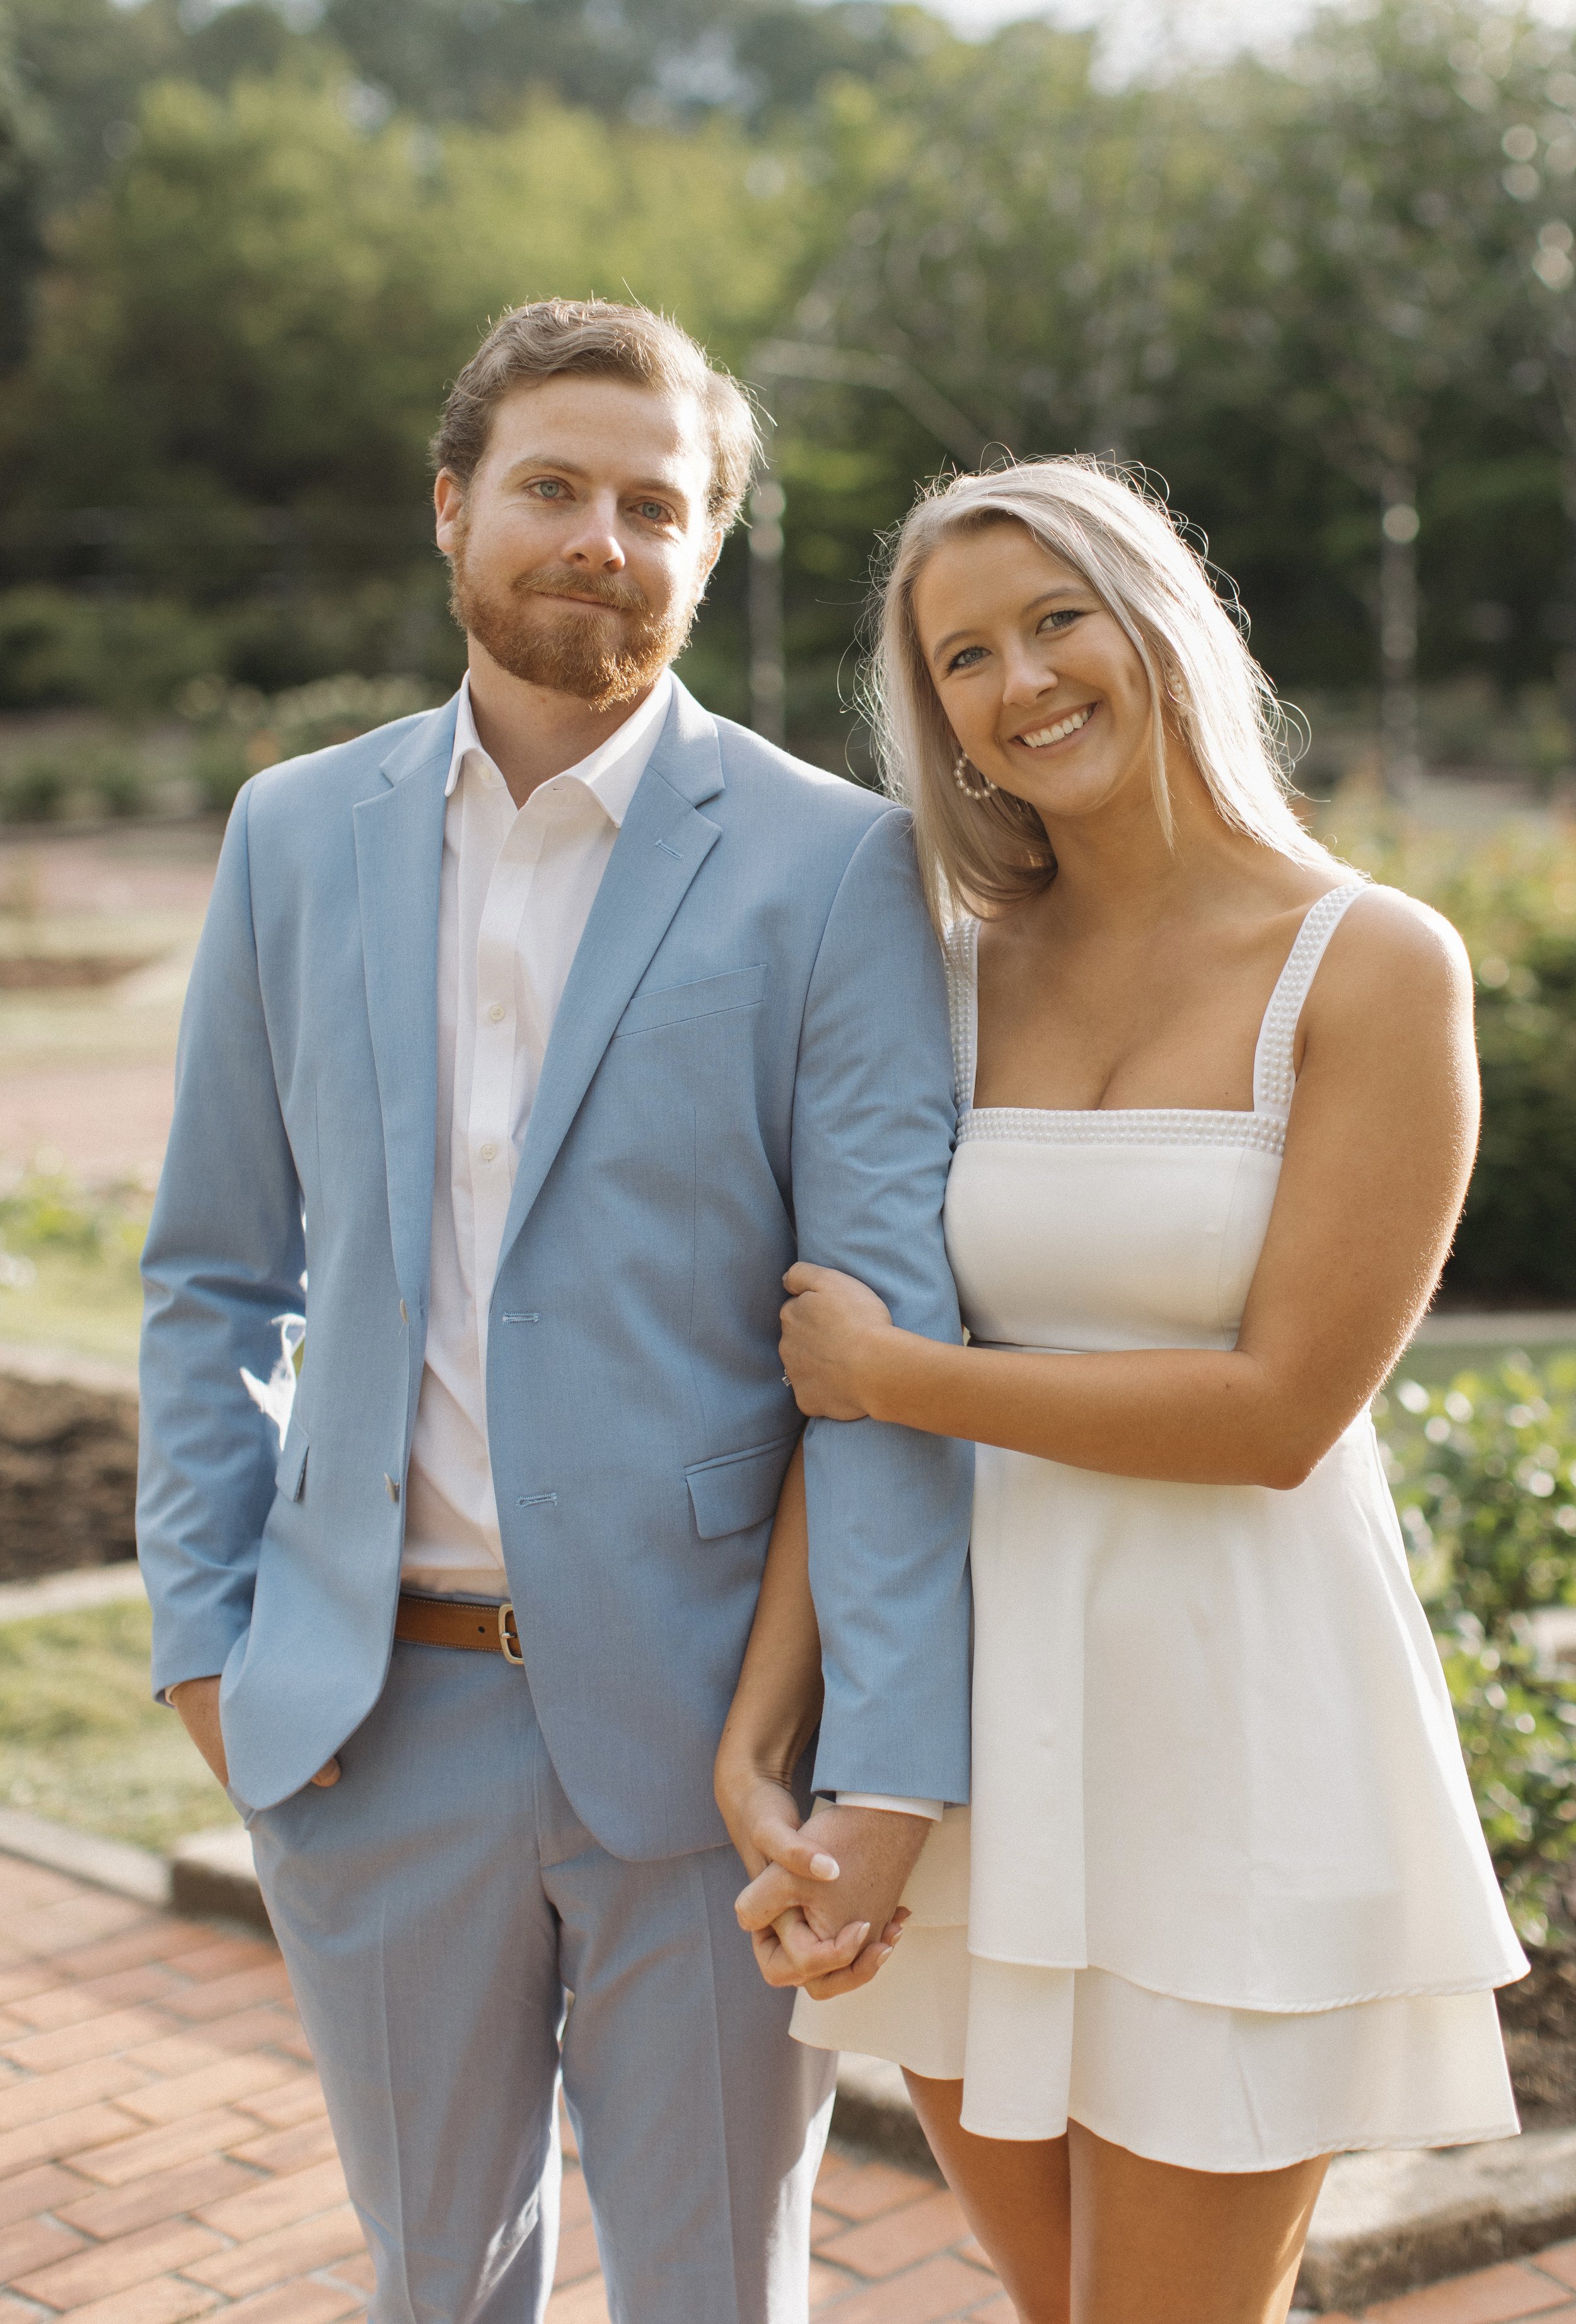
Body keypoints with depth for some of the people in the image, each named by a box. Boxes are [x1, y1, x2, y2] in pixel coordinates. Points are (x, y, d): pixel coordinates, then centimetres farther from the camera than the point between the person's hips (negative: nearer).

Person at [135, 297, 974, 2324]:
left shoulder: (829, 865, -6)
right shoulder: (301, 833, 5)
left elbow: (895, 1329, -11)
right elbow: (212, 1274, 11)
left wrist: (888, 1772, -17)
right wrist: (203, 1631, 3)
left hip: (698, 1721, -3)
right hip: (368, 1721, 3)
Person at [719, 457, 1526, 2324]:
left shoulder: (1374, 966, -10)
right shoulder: (951, 980, 4)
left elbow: (1281, 1408, -16)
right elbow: (843, 1374, -1)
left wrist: (899, 1374, -11)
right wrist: (746, 1754, -9)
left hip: (1235, 1727, -4)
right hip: (974, 1721, 5)